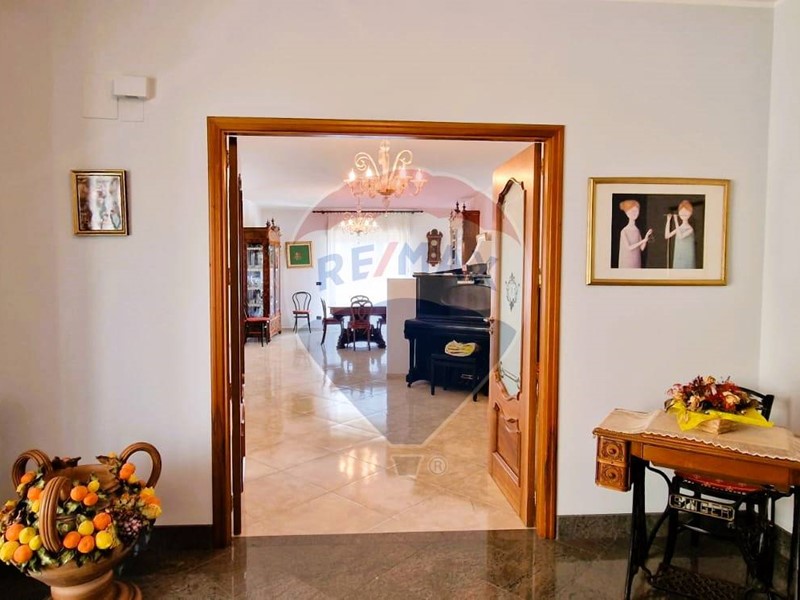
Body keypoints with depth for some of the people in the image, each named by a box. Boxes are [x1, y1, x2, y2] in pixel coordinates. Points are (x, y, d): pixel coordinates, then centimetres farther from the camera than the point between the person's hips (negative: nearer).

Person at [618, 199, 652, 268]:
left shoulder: (637, 230, 7)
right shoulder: (624, 231, -9)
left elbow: (642, 248, 6)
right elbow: (629, 247, -15)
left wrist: (646, 239, -11)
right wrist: (644, 240, -16)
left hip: (636, 263, 6)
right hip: (627, 263, -6)